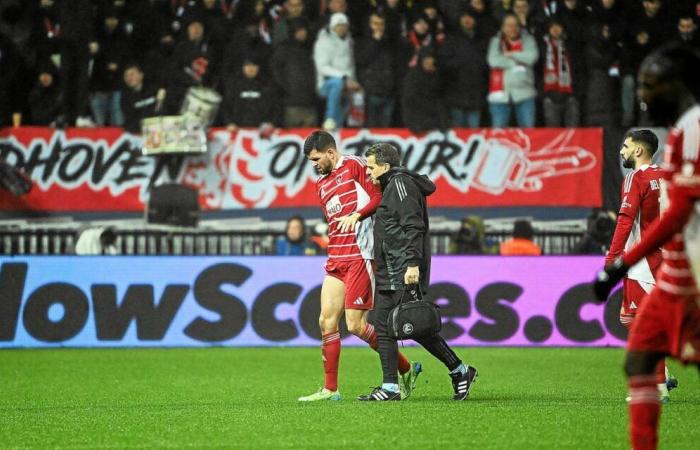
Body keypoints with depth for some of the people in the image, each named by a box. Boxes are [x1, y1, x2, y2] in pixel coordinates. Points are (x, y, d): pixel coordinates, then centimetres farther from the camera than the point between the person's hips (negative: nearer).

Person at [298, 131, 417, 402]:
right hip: (336, 260, 8)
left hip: (359, 255, -8)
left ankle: (406, 369, 5)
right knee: (327, 322, 1)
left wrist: (356, 215, -23)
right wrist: (333, 252, 18)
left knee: (355, 324, -10)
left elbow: (379, 196, -9)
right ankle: (330, 389, 5)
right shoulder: (321, 184, 21)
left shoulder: (353, 166, -3)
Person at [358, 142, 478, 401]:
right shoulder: (392, 186, 21)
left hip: (404, 275, -11)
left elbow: (413, 226, -19)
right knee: (382, 325, 9)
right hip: (389, 274, 11)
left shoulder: (401, 183, -10)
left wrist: (413, 264, -26)